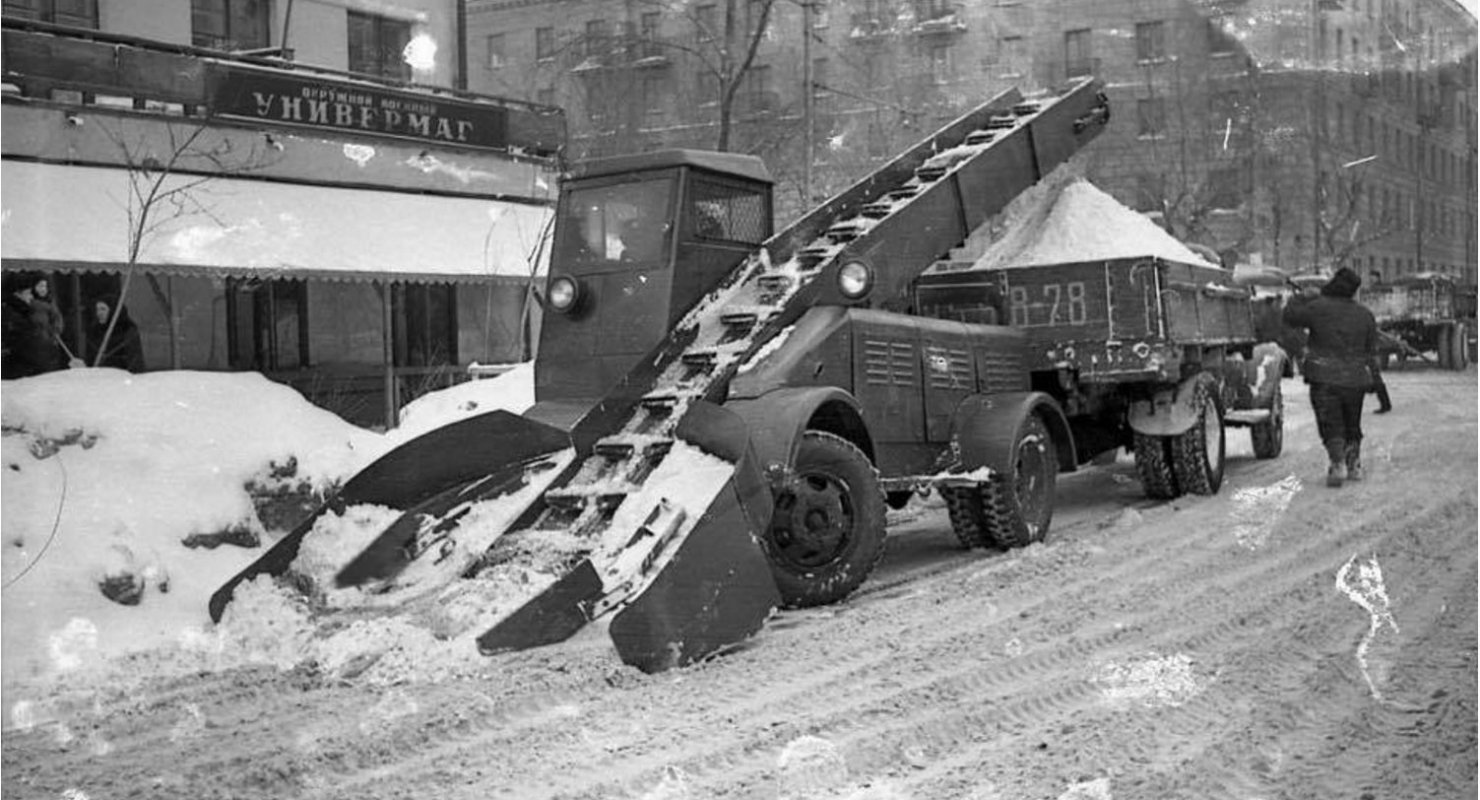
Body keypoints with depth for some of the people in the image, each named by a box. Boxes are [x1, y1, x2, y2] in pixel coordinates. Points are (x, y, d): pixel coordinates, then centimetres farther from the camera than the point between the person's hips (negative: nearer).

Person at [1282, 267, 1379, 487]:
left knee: (1331, 425, 0)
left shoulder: (1318, 308, -9)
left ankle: (1338, 463, -14)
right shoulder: (1365, 315, 5)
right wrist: (1369, 372, 21)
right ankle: (1354, 464, 18)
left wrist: (1305, 296, 16)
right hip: (1356, 380, 4)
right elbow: (1371, 351, 9)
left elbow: (1290, 315, 4)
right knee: (1352, 425, 18)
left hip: (1325, 379, -4)